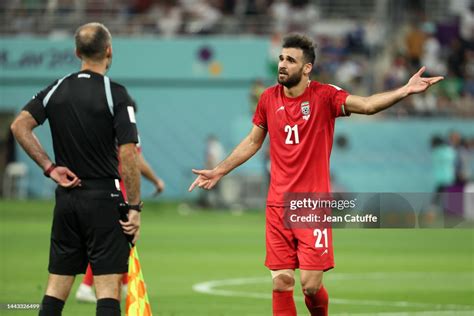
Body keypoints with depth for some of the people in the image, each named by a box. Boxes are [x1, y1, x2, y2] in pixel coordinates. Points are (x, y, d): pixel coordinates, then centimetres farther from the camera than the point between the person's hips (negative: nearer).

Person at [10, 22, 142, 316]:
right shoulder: (116, 94, -10)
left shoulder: (58, 89, 5)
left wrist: (50, 167, 1)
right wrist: (134, 207, -9)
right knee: (108, 287, -5)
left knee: (57, 284, 10)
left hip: (67, 197, 5)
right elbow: (128, 155, -14)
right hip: (104, 199, -5)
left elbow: (20, 126, 0)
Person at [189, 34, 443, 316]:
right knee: (281, 283, -1)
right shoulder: (269, 98, 5)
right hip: (278, 205, 3)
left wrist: (404, 91, -39)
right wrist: (219, 172, 21)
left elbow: (367, 105, -23)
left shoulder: (324, 96, -7)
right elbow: (253, 142, 20)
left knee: (311, 285, -5)